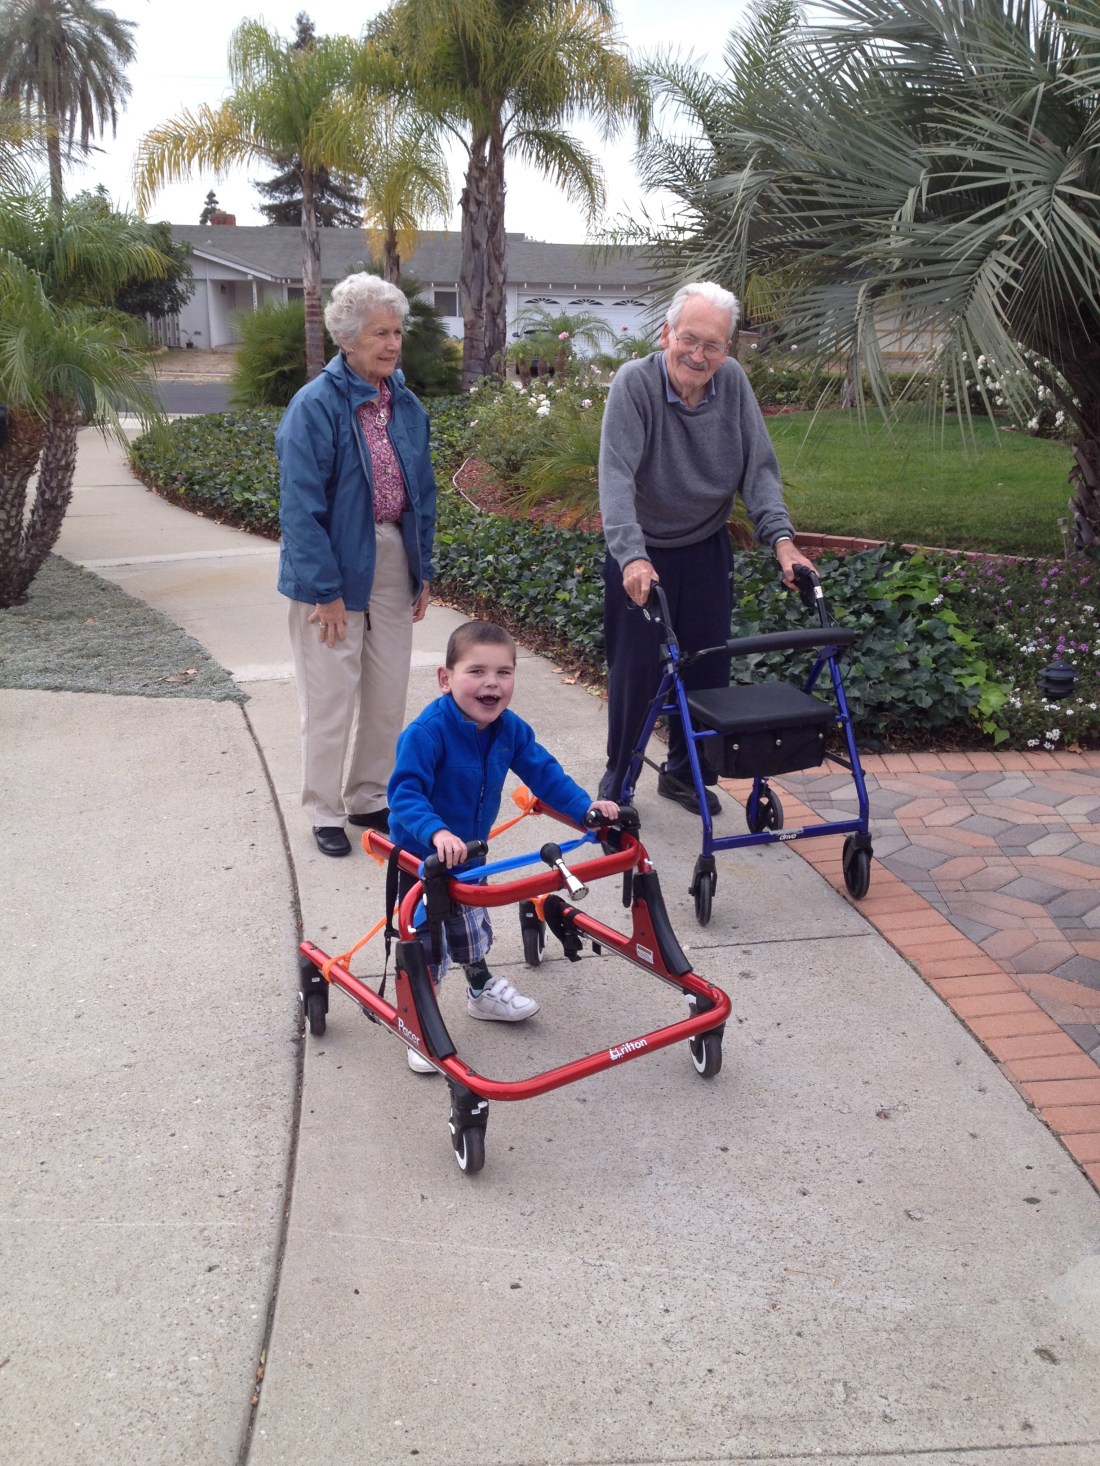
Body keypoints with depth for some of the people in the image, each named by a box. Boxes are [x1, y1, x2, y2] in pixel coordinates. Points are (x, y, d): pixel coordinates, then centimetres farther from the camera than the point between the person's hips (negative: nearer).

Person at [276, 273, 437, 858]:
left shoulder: (405, 405, 6)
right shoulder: (315, 406, -15)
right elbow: (302, 507, -17)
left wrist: (423, 571, 11)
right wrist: (325, 589, -19)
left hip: (393, 563, 6)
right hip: (336, 569, -6)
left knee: (388, 695, 14)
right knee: (331, 699, 3)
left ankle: (369, 798, 32)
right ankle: (325, 813, 19)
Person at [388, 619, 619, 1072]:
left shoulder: (510, 730, -12)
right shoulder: (426, 732, -33)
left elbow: (544, 773, -5)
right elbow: (404, 791, -38)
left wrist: (586, 806, -16)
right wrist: (437, 833, -53)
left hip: (468, 850, 6)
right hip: (421, 855, -6)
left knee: (472, 924, 25)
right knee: (425, 940, 1)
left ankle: (482, 991, 49)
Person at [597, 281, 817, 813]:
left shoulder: (733, 381, -8)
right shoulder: (635, 382, -20)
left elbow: (758, 468, -6)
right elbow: (616, 475, -30)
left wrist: (780, 537, -20)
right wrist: (631, 556, -42)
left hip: (707, 551, 4)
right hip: (643, 554, -4)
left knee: (706, 667, 10)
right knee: (635, 669, 1)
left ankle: (684, 771, 30)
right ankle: (618, 782, 20)